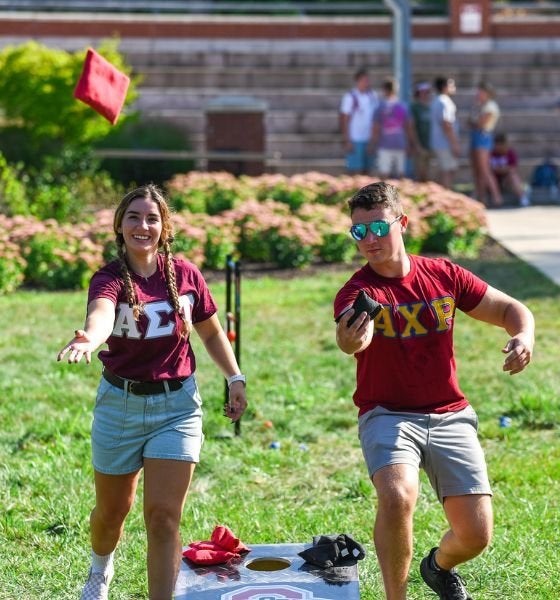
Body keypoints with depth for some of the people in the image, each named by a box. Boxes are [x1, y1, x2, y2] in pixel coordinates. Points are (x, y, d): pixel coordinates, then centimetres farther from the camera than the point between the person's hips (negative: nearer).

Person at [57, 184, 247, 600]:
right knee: (112, 510, 18)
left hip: (177, 406, 0)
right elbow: (102, 314, -39)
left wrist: (235, 378, 3)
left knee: (164, 517, -8)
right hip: (120, 405, 0)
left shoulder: (185, 275, -5)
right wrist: (87, 340, -61)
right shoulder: (110, 279, -13)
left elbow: (211, 332, 13)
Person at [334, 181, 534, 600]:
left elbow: (510, 309, 9)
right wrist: (351, 340, -60)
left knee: (476, 534, -4)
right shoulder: (357, 291, -11)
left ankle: (439, 566, 34)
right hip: (388, 416, -3)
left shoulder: (444, 275, 0)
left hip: (449, 416, 3)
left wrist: (524, 335, -15)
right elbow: (352, 337, -35)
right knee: (398, 496, -33)